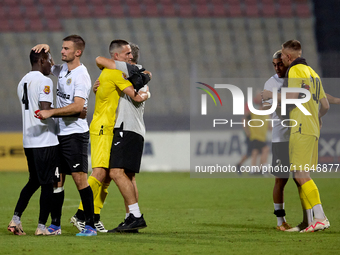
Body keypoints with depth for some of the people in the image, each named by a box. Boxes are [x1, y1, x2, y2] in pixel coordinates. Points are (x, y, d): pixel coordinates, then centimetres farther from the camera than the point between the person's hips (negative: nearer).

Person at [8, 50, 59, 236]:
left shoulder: (23, 82, 15)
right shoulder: (44, 81, -12)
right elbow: (45, 109, -22)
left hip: (28, 141, 8)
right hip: (45, 140, -8)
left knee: (34, 181, 18)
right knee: (47, 183, -1)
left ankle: (16, 219, 8)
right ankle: (42, 227, 0)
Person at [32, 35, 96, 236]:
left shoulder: (81, 76, -14)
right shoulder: (62, 70, 12)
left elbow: (78, 106, -24)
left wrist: (51, 112, -27)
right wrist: (45, 49, 9)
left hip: (76, 133, -8)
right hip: (59, 133, 8)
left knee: (80, 178, -10)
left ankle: (90, 225, -7)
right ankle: (55, 225, 13)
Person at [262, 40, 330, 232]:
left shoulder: (295, 71, -7)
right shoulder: (312, 72, 20)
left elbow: (291, 99, -18)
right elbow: (325, 105, 22)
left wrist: (271, 95, -2)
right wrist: (318, 118, 41)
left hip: (302, 130, -9)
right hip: (313, 129, 9)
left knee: (301, 175, -13)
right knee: (300, 176, 10)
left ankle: (320, 218, -21)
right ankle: (307, 222, 7)